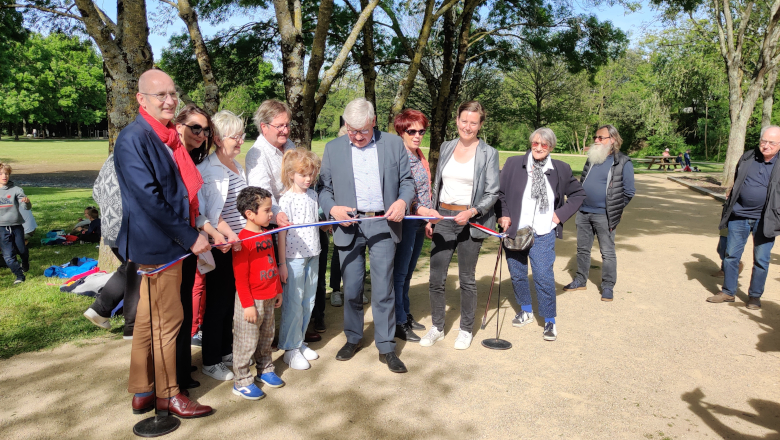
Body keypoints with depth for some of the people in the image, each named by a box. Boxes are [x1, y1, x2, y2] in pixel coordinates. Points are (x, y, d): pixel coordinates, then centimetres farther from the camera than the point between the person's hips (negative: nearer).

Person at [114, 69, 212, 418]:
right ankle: (167, 395, 20)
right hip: (155, 245, -9)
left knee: (149, 320, 16)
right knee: (167, 320, 3)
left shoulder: (168, 138, 12)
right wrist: (189, 238, -19)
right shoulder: (133, 138, -16)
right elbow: (149, 198, -22)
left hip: (170, 244, 9)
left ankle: (142, 393, 30)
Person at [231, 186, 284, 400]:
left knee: (266, 338, 21)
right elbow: (240, 277, -18)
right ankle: (242, 382, 17)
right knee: (247, 343, 4)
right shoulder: (243, 240, -19)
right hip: (251, 300, -8)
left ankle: (265, 370, 36)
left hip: (269, 298, 8)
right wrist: (248, 304, -17)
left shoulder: (266, 234, 7)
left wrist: (278, 290, 18)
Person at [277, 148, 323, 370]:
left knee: (308, 302, 12)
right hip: (294, 258, -6)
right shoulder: (286, 199, -11)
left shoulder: (312, 195, 7)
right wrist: (282, 263, -12)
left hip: (312, 255, 6)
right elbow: (282, 233, -11)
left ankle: (299, 342, 28)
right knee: (294, 303, 2)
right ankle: (290, 349, 15)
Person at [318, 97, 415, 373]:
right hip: (348, 225, 1)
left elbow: (407, 180, 9)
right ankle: (353, 339, 30)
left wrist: (403, 201, -11)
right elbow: (324, 187, 8)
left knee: (383, 290, 1)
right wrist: (332, 208, -11)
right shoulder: (333, 148, 7)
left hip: (383, 224, -1)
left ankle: (386, 347, 15)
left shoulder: (394, 144, 6)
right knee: (351, 289, 9)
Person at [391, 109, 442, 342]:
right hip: (405, 221, -8)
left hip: (420, 221, 8)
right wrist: (421, 210, -32)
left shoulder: (420, 155, 12)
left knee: (407, 272, 17)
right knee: (399, 272, 1)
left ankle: (405, 314, 30)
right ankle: (398, 323, 11)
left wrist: (428, 217, 18)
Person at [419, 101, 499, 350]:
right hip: (443, 218, 3)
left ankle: (466, 330, 24)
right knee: (436, 278, 4)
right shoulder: (446, 147, 9)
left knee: (467, 279, 7)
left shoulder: (488, 153, -3)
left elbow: (492, 193, -5)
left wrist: (472, 212, -21)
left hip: (470, 221, -3)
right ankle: (437, 327, 22)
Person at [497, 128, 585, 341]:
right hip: (515, 231, 2)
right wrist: (502, 215, -6)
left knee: (544, 277, -7)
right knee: (517, 275, 13)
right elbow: (499, 192, 5)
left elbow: (578, 193, 13)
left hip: (543, 235, -1)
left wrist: (562, 214, 3)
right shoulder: (513, 164, -1)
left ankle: (550, 321, 11)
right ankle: (526, 310, 36)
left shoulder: (561, 169, 1)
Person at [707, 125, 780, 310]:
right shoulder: (747, 158, 5)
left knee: (761, 260, 6)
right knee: (731, 255, 7)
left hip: (765, 220, -2)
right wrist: (728, 208, 14)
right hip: (739, 216, 3)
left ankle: (755, 296, 22)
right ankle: (728, 292, 20)